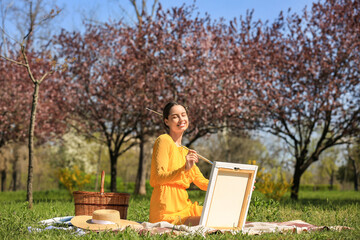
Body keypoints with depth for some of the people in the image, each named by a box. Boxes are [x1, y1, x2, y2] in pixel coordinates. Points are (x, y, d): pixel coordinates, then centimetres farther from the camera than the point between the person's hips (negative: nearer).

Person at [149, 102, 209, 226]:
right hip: (167, 211, -9)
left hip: (183, 206, 9)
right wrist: (184, 169, -30)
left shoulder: (183, 151, 23)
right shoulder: (163, 140, -4)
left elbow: (202, 182, 21)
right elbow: (159, 178, -15)